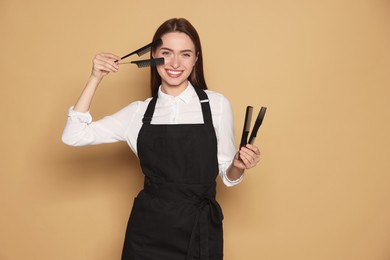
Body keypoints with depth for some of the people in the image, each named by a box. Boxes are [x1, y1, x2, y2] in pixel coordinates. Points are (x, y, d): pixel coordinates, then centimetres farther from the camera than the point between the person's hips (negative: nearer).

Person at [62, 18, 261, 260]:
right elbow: (74, 136, -2)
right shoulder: (139, 112, 2)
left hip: (199, 231, -1)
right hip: (147, 231, 2)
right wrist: (95, 78, -5)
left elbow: (227, 175, 3)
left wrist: (239, 166, -19)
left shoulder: (217, 104, -5)